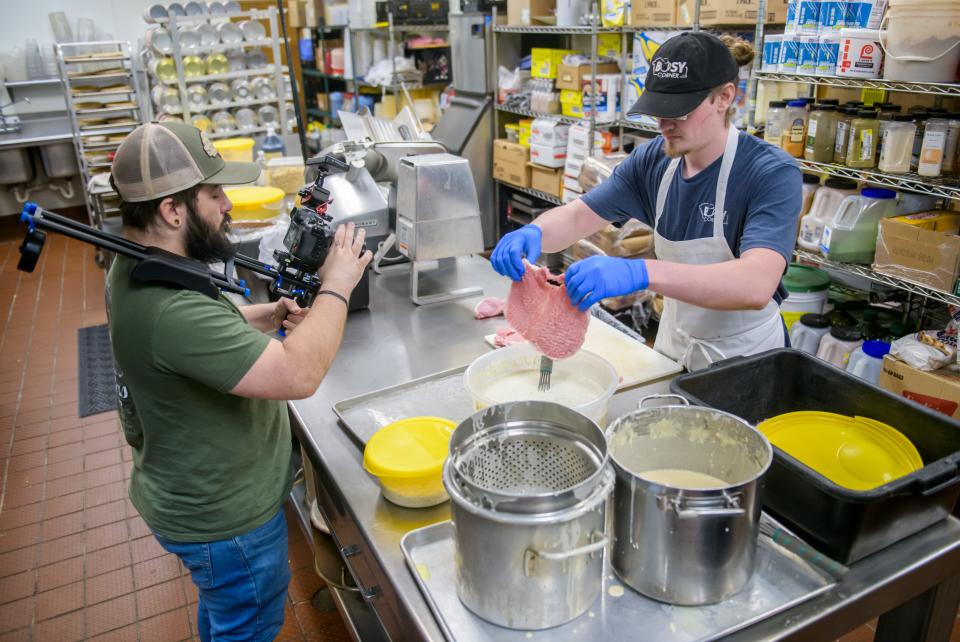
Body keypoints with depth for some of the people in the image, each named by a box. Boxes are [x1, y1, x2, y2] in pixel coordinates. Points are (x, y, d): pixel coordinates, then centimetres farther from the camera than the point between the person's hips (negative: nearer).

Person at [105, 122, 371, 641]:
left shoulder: (137, 268, -3)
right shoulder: (170, 309, -37)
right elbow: (298, 374, -39)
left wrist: (259, 317, -2)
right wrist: (335, 289, -25)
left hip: (198, 495, 9)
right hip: (225, 519, -9)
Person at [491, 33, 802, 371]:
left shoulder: (773, 174, -23)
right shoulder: (653, 160, -8)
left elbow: (757, 286, -38)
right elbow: (577, 216, -6)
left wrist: (640, 273, -51)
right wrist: (534, 233, -30)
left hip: (744, 360, -4)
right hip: (674, 345, 5)